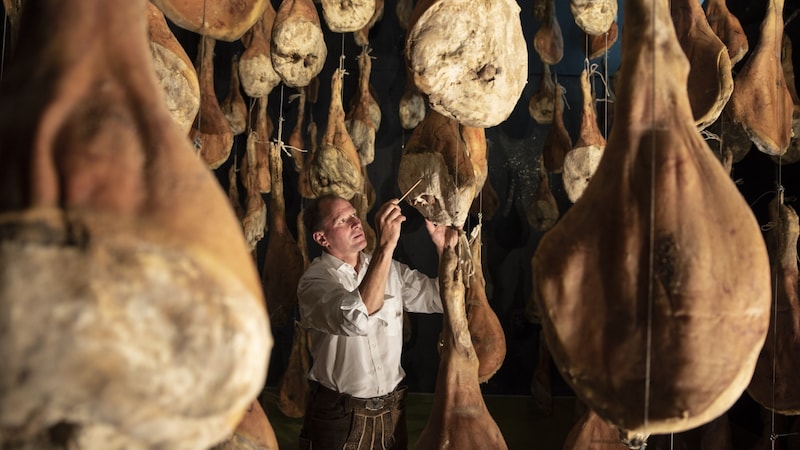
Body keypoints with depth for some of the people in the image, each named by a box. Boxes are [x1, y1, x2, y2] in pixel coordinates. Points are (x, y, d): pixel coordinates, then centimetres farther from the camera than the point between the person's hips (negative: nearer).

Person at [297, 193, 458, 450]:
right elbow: (357, 319, -34)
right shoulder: (314, 280, -15)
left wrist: (445, 249, -10)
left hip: (393, 410, 5)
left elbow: (440, 298, 7)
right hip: (339, 417, -5)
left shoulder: (391, 269, 5)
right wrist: (386, 246, -37)